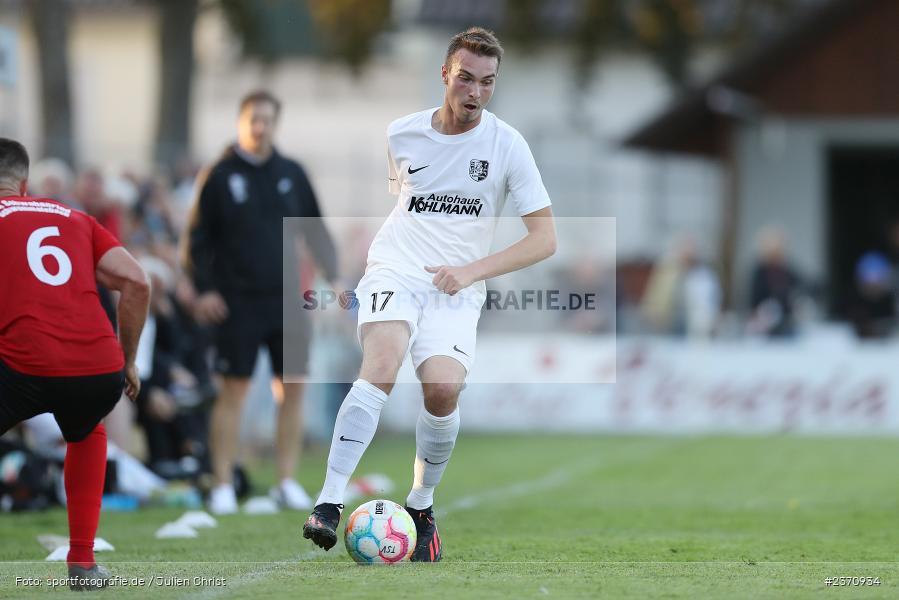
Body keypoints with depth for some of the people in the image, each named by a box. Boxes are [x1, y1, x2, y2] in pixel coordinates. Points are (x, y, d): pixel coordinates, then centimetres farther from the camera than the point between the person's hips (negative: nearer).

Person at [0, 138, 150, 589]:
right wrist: (127, 361, 22)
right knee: (87, 436, 38)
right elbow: (136, 284, 13)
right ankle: (82, 563, 31)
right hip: (101, 370, 4)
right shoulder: (74, 218, 24)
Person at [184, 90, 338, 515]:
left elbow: (315, 229, 15)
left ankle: (287, 481, 9)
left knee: (292, 389, 1)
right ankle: (222, 485, 1)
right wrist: (204, 288, -9)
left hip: (286, 300, 3)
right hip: (238, 302, -3)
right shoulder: (220, 177, -1)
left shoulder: (291, 174, 9)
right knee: (233, 389, -3)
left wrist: (331, 276, 4)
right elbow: (199, 237, 1)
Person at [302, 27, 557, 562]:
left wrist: (471, 271, -12)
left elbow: (545, 239, -3)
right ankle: (330, 503, -34)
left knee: (444, 389, -23)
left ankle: (422, 503, 4)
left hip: (457, 290, 0)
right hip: (394, 271, 0)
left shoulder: (507, 145, -2)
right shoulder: (401, 135, 5)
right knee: (382, 364, -29)